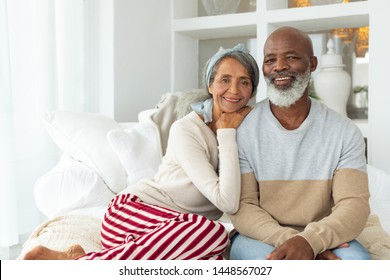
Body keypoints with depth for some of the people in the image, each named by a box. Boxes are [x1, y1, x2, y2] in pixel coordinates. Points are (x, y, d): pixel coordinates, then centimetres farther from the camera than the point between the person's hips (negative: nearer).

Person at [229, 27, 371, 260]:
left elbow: (354, 205, -10)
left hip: (322, 240, 2)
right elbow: (242, 206, -8)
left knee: (357, 259, -29)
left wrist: (309, 240, -29)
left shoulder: (345, 132, -3)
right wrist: (288, 240, -25)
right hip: (260, 238, -1)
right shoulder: (240, 130, -6)